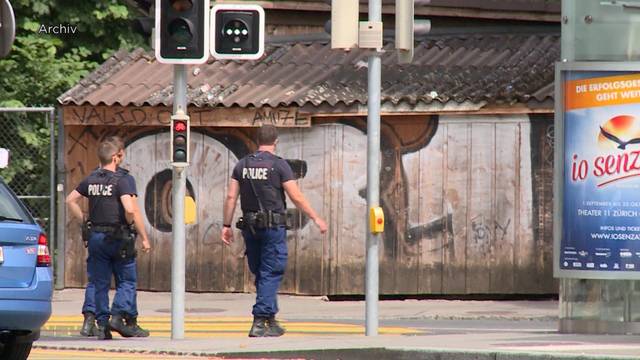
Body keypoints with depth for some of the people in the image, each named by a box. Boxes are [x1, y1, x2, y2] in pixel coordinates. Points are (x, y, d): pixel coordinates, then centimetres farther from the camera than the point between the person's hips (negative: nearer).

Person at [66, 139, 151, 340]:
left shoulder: (91, 180, 8)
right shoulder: (123, 180, -11)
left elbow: (71, 200, 15)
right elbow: (130, 210, -21)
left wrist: (85, 222, 16)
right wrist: (144, 237, -11)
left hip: (95, 236, 5)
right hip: (118, 238, -5)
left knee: (99, 283, 8)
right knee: (126, 281, 5)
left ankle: (102, 323, 5)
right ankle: (119, 315, -10)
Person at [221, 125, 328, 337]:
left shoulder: (243, 165, 7)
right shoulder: (278, 165, -6)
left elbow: (231, 197, 4)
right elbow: (296, 197, -8)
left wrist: (226, 225, 8)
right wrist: (316, 219, 1)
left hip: (250, 226, 5)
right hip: (273, 226, -5)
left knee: (261, 274, 15)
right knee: (270, 274, -3)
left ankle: (270, 320, 22)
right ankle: (260, 323, -10)